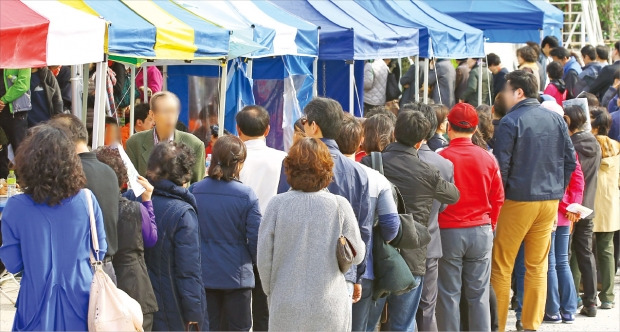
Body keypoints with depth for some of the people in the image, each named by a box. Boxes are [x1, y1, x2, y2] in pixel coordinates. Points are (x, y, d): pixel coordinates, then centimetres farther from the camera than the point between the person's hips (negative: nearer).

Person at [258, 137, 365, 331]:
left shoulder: (277, 204, -7)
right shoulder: (339, 206, -7)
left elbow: (264, 259, -1)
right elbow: (357, 255, 3)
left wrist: (271, 292, 15)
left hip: (286, 309, 1)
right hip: (330, 309, 0)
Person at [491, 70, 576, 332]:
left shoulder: (510, 122, -11)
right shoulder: (556, 119, 6)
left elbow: (500, 166, -12)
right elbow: (570, 160, 9)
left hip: (518, 201, -5)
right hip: (550, 201, 6)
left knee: (501, 267, 3)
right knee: (538, 267, 11)